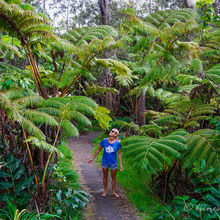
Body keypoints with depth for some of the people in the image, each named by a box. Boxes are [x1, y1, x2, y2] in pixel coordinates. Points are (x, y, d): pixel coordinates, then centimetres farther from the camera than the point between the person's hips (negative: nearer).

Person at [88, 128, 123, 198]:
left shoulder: (117, 143, -14)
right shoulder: (104, 141, -11)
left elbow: (119, 153, -3)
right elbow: (99, 150, 1)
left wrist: (121, 165, -3)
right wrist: (92, 158, 6)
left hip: (113, 163, -1)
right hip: (105, 162, 1)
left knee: (113, 177, 13)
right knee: (105, 177, 15)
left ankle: (114, 192, 31)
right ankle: (105, 191, 33)